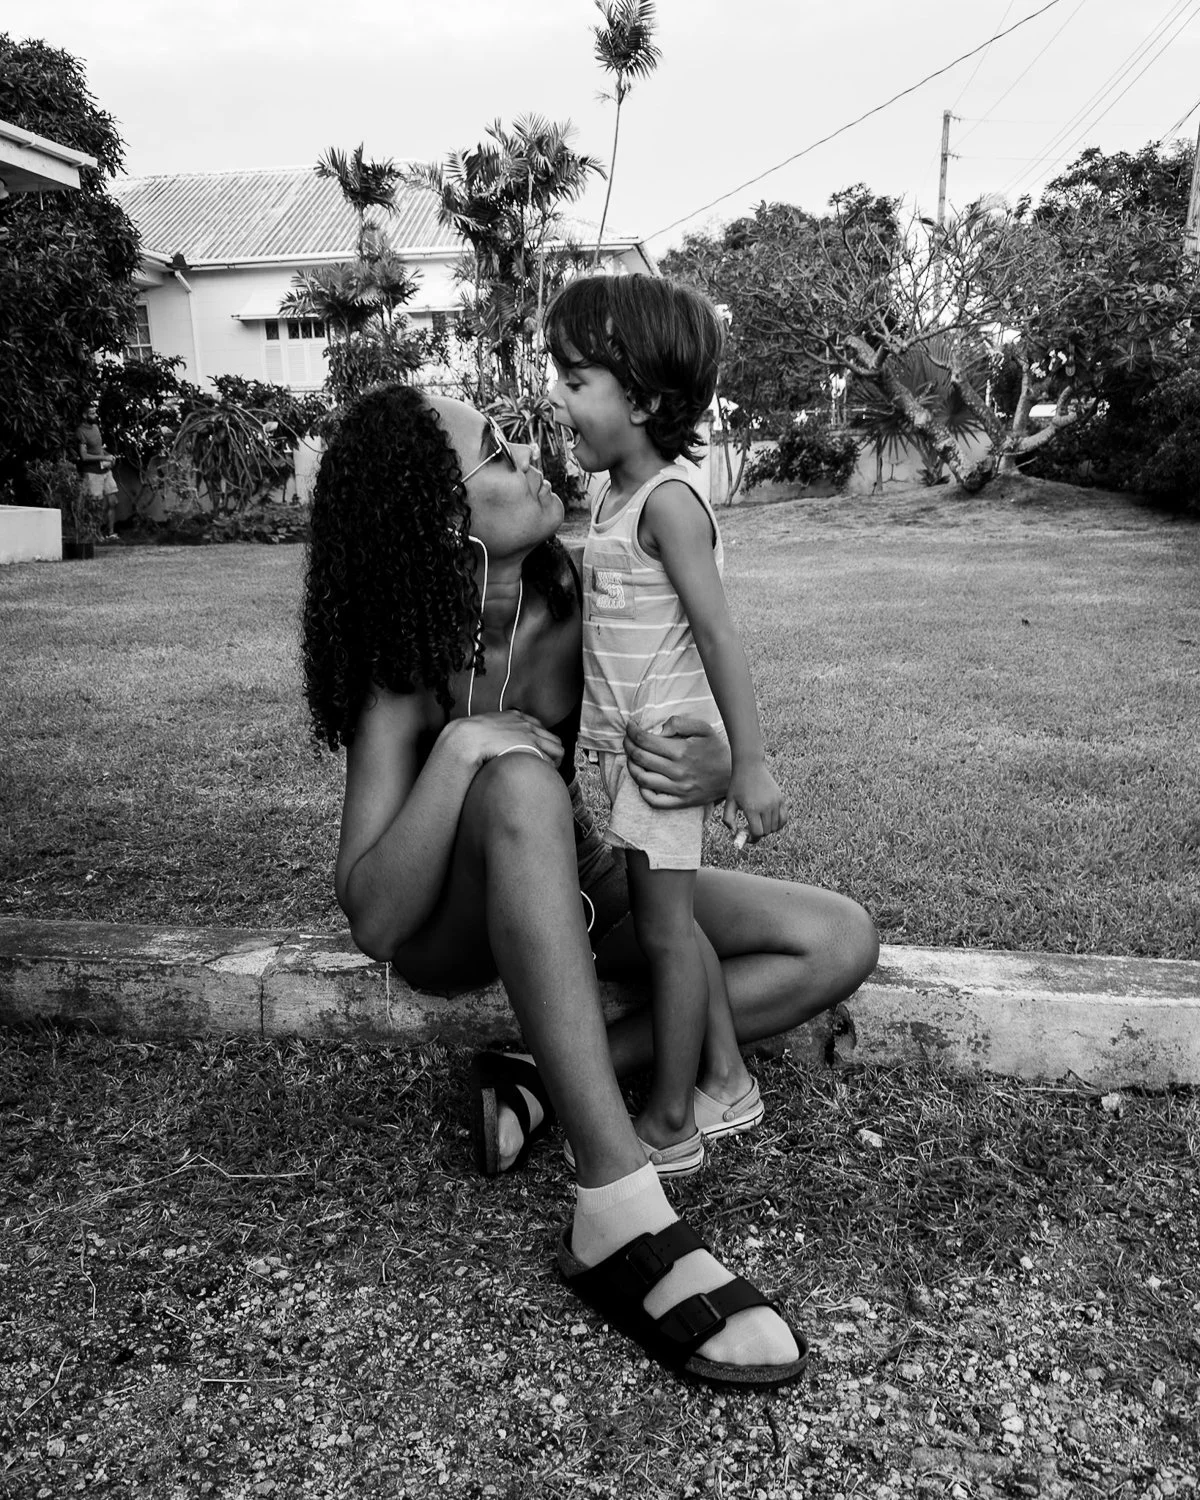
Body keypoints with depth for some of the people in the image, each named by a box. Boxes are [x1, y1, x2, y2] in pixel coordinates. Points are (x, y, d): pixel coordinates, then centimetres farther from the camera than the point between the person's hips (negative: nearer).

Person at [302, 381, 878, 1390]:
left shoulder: (578, 597, -15)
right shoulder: (406, 673, -24)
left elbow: (713, 740, -6)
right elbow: (373, 924, -29)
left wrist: (713, 767, -31)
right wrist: (459, 751, -38)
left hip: (575, 887, 5)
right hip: (451, 927, -4)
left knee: (841, 944, -12)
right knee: (522, 784, -41)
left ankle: (546, 1085, -15)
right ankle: (618, 1212, -40)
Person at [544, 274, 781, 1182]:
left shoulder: (666, 500, -16)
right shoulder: (618, 496, 11)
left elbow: (719, 635, -20)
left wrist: (750, 762, -22)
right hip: (628, 742, 9)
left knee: (663, 928, 0)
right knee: (670, 920, 16)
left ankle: (669, 1126, 15)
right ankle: (728, 1084, 31)